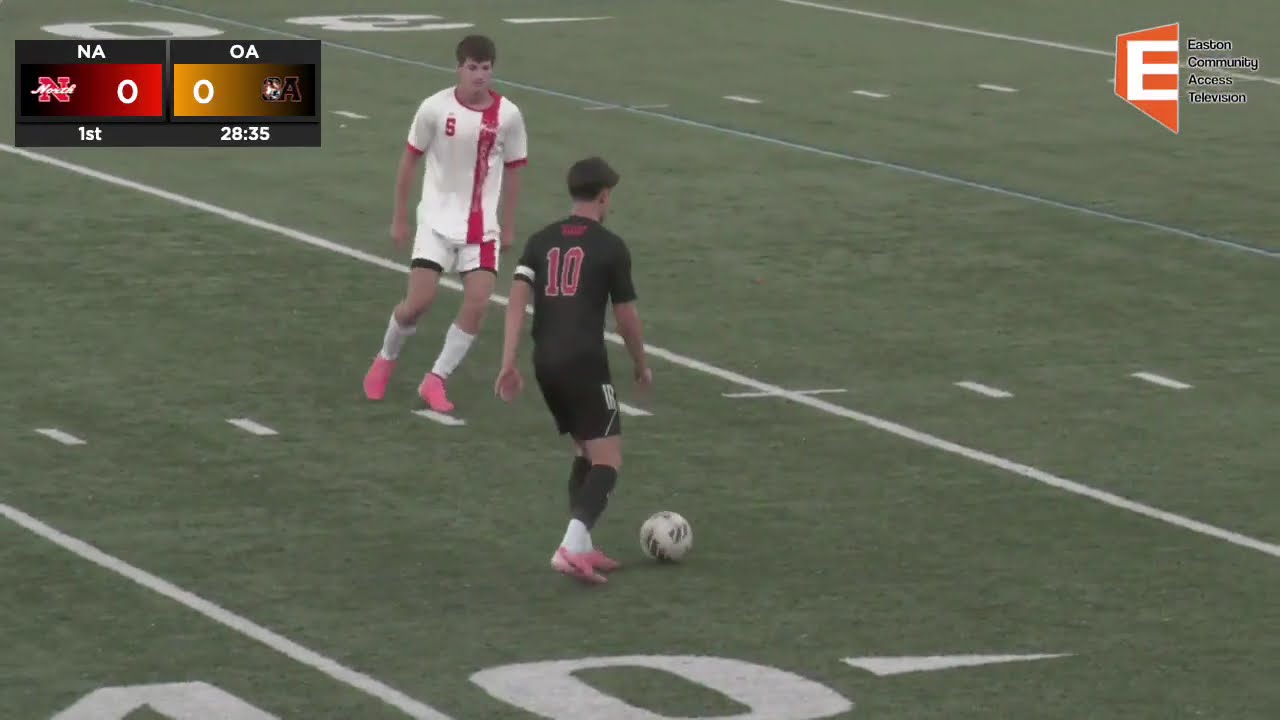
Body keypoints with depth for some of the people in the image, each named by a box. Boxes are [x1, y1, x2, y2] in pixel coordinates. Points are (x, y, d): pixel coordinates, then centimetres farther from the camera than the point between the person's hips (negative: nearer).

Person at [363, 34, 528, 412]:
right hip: (437, 220, -1)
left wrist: (508, 228, 10)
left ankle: (436, 380, 4)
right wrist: (399, 218, 4)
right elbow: (410, 160, 1)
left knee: (477, 303, -11)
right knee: (418, 301, -7)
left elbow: (512, 171, 6)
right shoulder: (435, 108, -10)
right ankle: (386, 359, 23)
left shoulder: (508, 115, -6)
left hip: (482, 226, 1)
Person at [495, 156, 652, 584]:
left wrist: (508, 364, -1)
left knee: (585, 453, 21)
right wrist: (641, 366, 18)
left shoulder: (541, 241, 12)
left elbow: (517, 300, 1)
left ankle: (581, 548, 17)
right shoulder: (610, 247, -2)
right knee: (607, 460, -4)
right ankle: (572, 546, -24)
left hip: (546, 364, 6)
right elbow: (626, 318, 2)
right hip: (585, 364, -6)